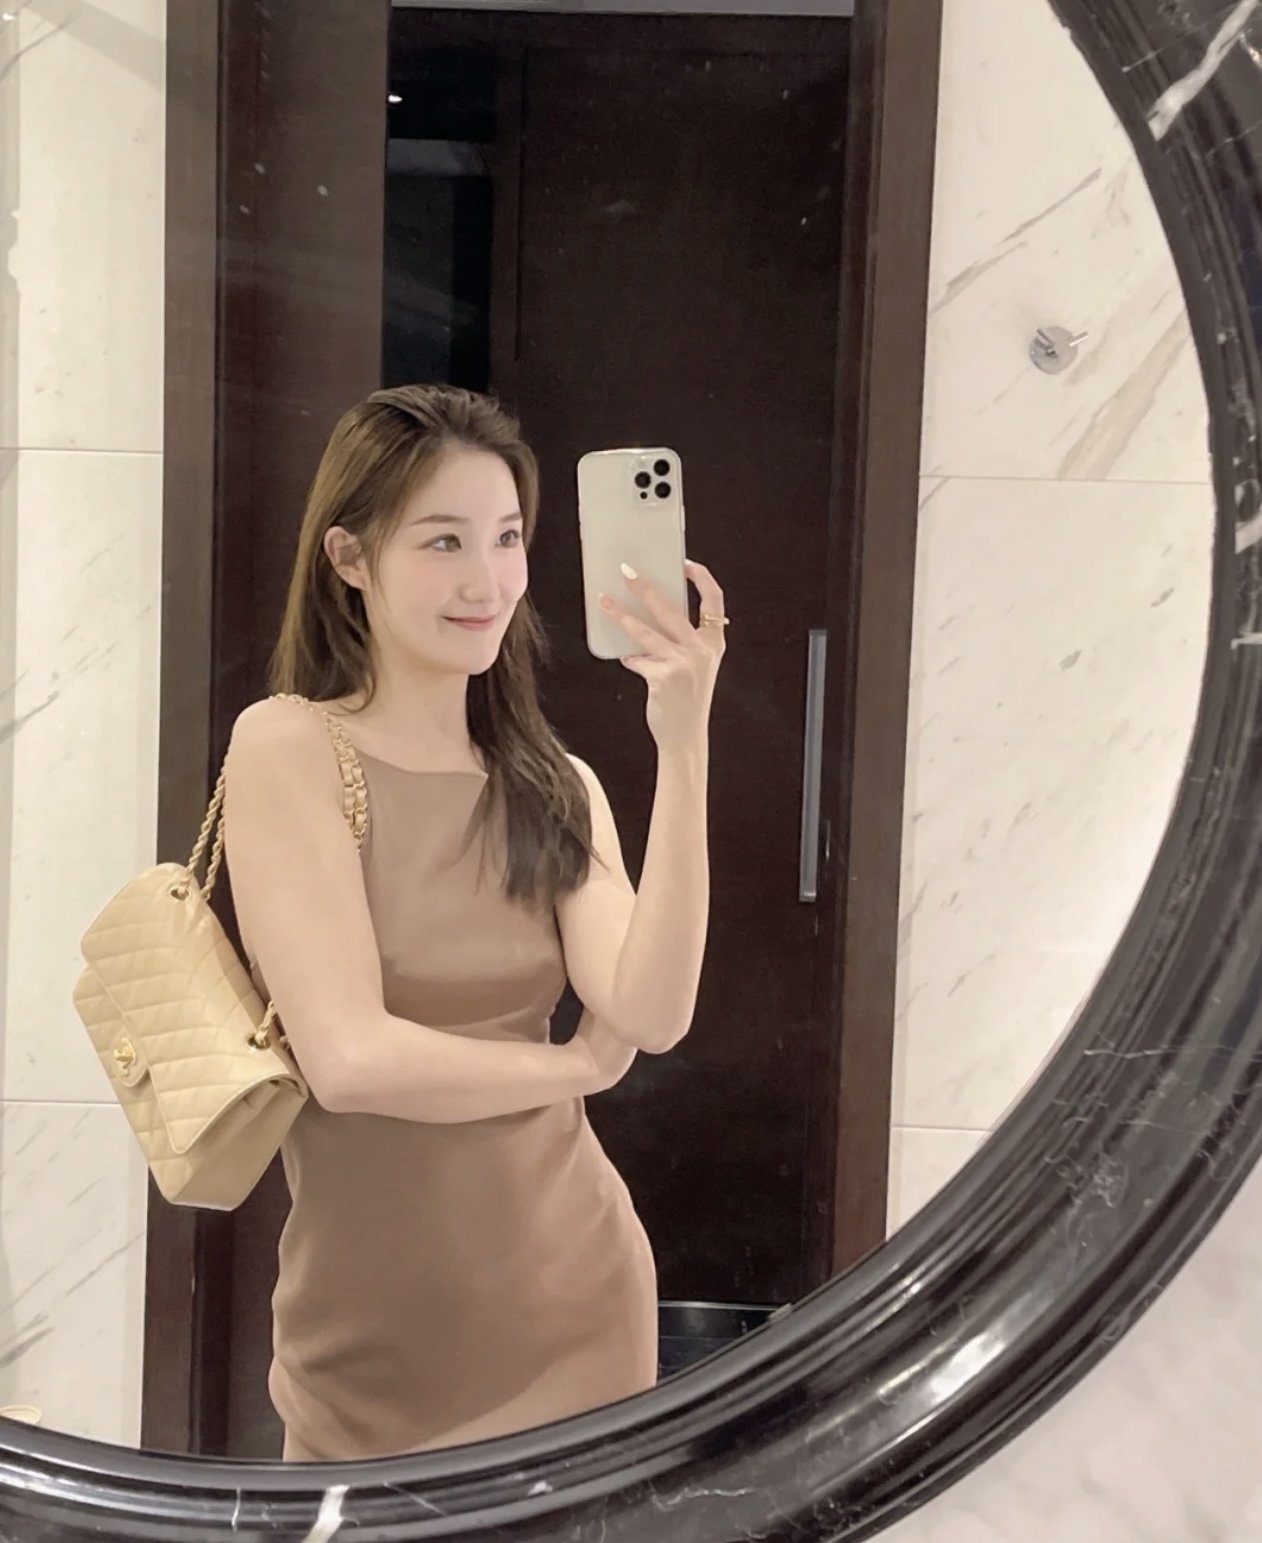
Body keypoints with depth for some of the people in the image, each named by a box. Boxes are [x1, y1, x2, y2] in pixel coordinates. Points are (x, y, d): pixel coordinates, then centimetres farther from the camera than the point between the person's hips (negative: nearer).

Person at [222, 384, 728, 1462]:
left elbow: (652, 1016, -13)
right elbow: (350, 1056, -19)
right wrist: (576, 1065, -5)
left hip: (579, 1308, 4)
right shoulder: (288, 746, -10)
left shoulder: (557, 784, 4)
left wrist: (683, 747, -21)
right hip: (375, 1342, -4)